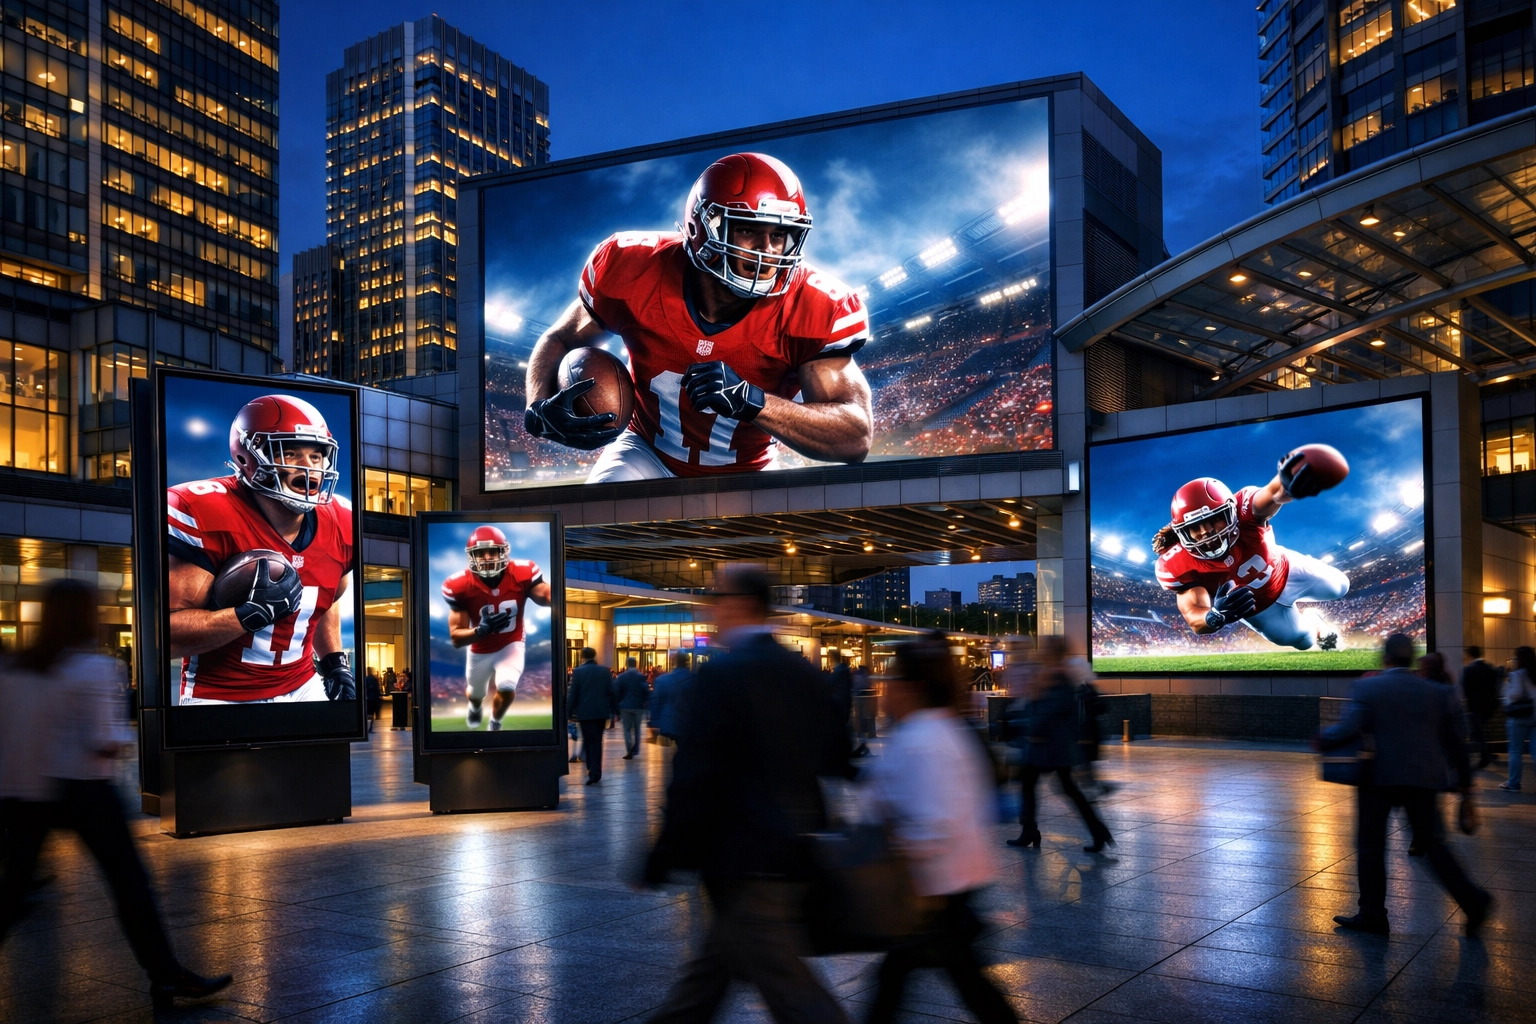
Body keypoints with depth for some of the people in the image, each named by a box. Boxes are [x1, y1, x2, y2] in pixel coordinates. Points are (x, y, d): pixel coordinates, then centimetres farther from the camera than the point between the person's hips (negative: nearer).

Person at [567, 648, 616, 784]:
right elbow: (611, 692, 5)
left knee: (590, 741, 2)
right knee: (597, 741, 13)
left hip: (585, 712, -3)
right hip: (601, 711, 3)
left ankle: (594, 772, -4)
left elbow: (572, 694, -6)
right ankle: (596, 771, 14)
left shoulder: (578, 672, -5)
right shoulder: (605, 671, 4)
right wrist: (612, 711, 11)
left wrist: (569, 713, 0)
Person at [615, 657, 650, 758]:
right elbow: (646, 691, -10)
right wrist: (645, 702, 6)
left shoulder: (621, 677, -1)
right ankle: (635, 751, 9)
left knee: (627, 729, 5)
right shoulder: (641, 676, -4)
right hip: (638, 706, 0)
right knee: (637, 728, 13)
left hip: (625, 706, 0)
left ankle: (629, 751, -4)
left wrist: (617, 705, 6)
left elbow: (616, 692, -2)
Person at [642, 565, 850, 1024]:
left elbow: (694, 777, -17)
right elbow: (835, 759, 10)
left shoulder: (721, 673, -15)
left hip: (748, 858, -8)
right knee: (714, 962, 23)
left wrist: (663, 856, -9)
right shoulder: (804, 671, 7)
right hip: (798, 848, 8)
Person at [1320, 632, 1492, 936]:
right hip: (1423, 777, 4)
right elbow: (1455, 740, 8)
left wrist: (1322, 741, 1)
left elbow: (1350, 729, -17)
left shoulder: (1368, 687, -7)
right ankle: (1472, 900, 7)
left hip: (1380, 775, -4)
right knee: (1429, 841, 17)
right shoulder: (1438, 692, 5)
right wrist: (1464, 780, 16)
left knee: (1370, 843, 6)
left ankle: (1373, 915, 9)